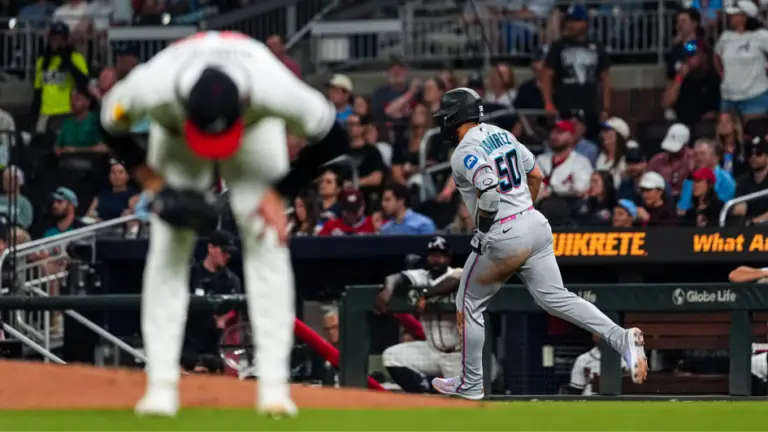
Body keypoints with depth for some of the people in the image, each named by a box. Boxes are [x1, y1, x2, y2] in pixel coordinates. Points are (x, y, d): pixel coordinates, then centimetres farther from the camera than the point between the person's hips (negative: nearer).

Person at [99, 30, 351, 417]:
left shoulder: (277, 92, -44)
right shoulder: (151, 90, -42)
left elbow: (332, 139, -23)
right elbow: (112, 128, -17)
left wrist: (278, 194, -23)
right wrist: (153, 184, -21)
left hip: (256, 128, -1)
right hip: (174, 131, 1)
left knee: (265, 240, -13)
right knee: (168, 245, -9)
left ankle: (274, 385, -14)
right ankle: (161, 384, -9)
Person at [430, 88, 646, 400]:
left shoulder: (465, 153, -12)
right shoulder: (503, 135, 13)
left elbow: (489, 192, -27)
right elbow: (536, 176, 19)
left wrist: (481, 234, -15)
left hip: (502, 234, -7)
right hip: (535, 225, 7)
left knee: (469, 304, 11)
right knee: (555, 297, 4)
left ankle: (470, 384, 18)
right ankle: (621, 338, -14)